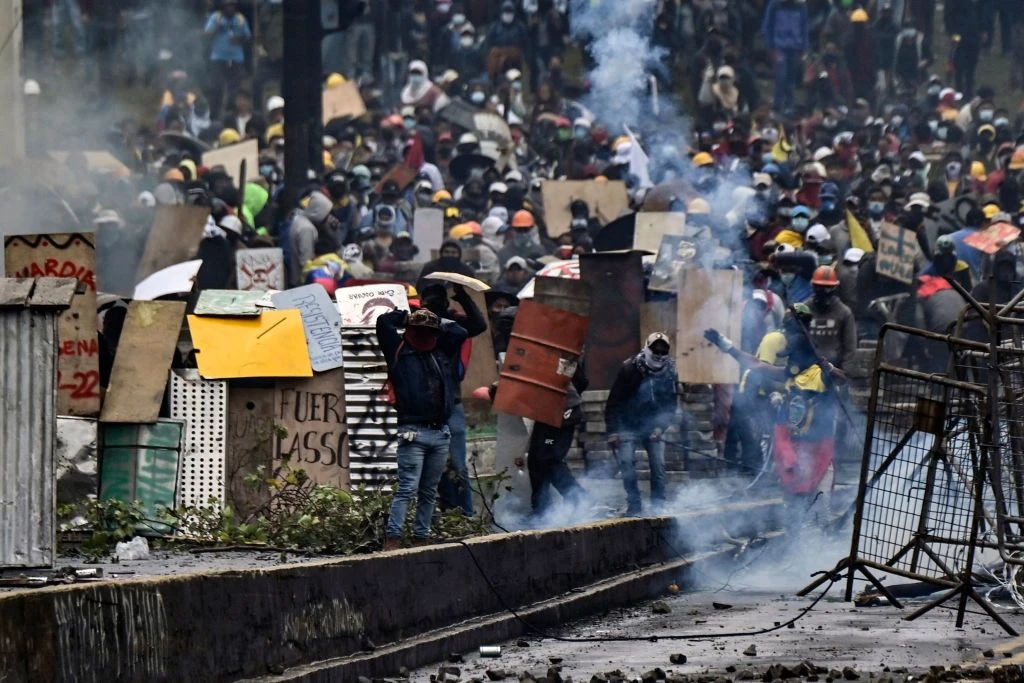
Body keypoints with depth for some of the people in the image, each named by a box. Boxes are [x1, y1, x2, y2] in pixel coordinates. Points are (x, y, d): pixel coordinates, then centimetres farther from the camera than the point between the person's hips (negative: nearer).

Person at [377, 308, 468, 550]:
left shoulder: (442, 352, 17)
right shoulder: (399, 351, 3)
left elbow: (459, 332, 26)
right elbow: (384, 322, -5)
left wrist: (437, 322, 18)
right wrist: (406, 316, 11)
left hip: (441, 433, 6)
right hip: (414, 432, -6)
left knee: (429, 492, 9)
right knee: (407, 489, -13)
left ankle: (420, 539, 14)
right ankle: (392, 541, -15)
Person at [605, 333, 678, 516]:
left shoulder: (670, 372, -5)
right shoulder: (629, 369, -15)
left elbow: (670, 405, 2)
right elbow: (614, 402, -11)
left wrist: (660, 427, -12)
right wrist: (612, 431, -15)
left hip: (653, 426, 3)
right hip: (628, 424, -3)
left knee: (659, 465, -5)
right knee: (627, 463, -13)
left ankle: (658, 505, 5)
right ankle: (634, 505, -6)